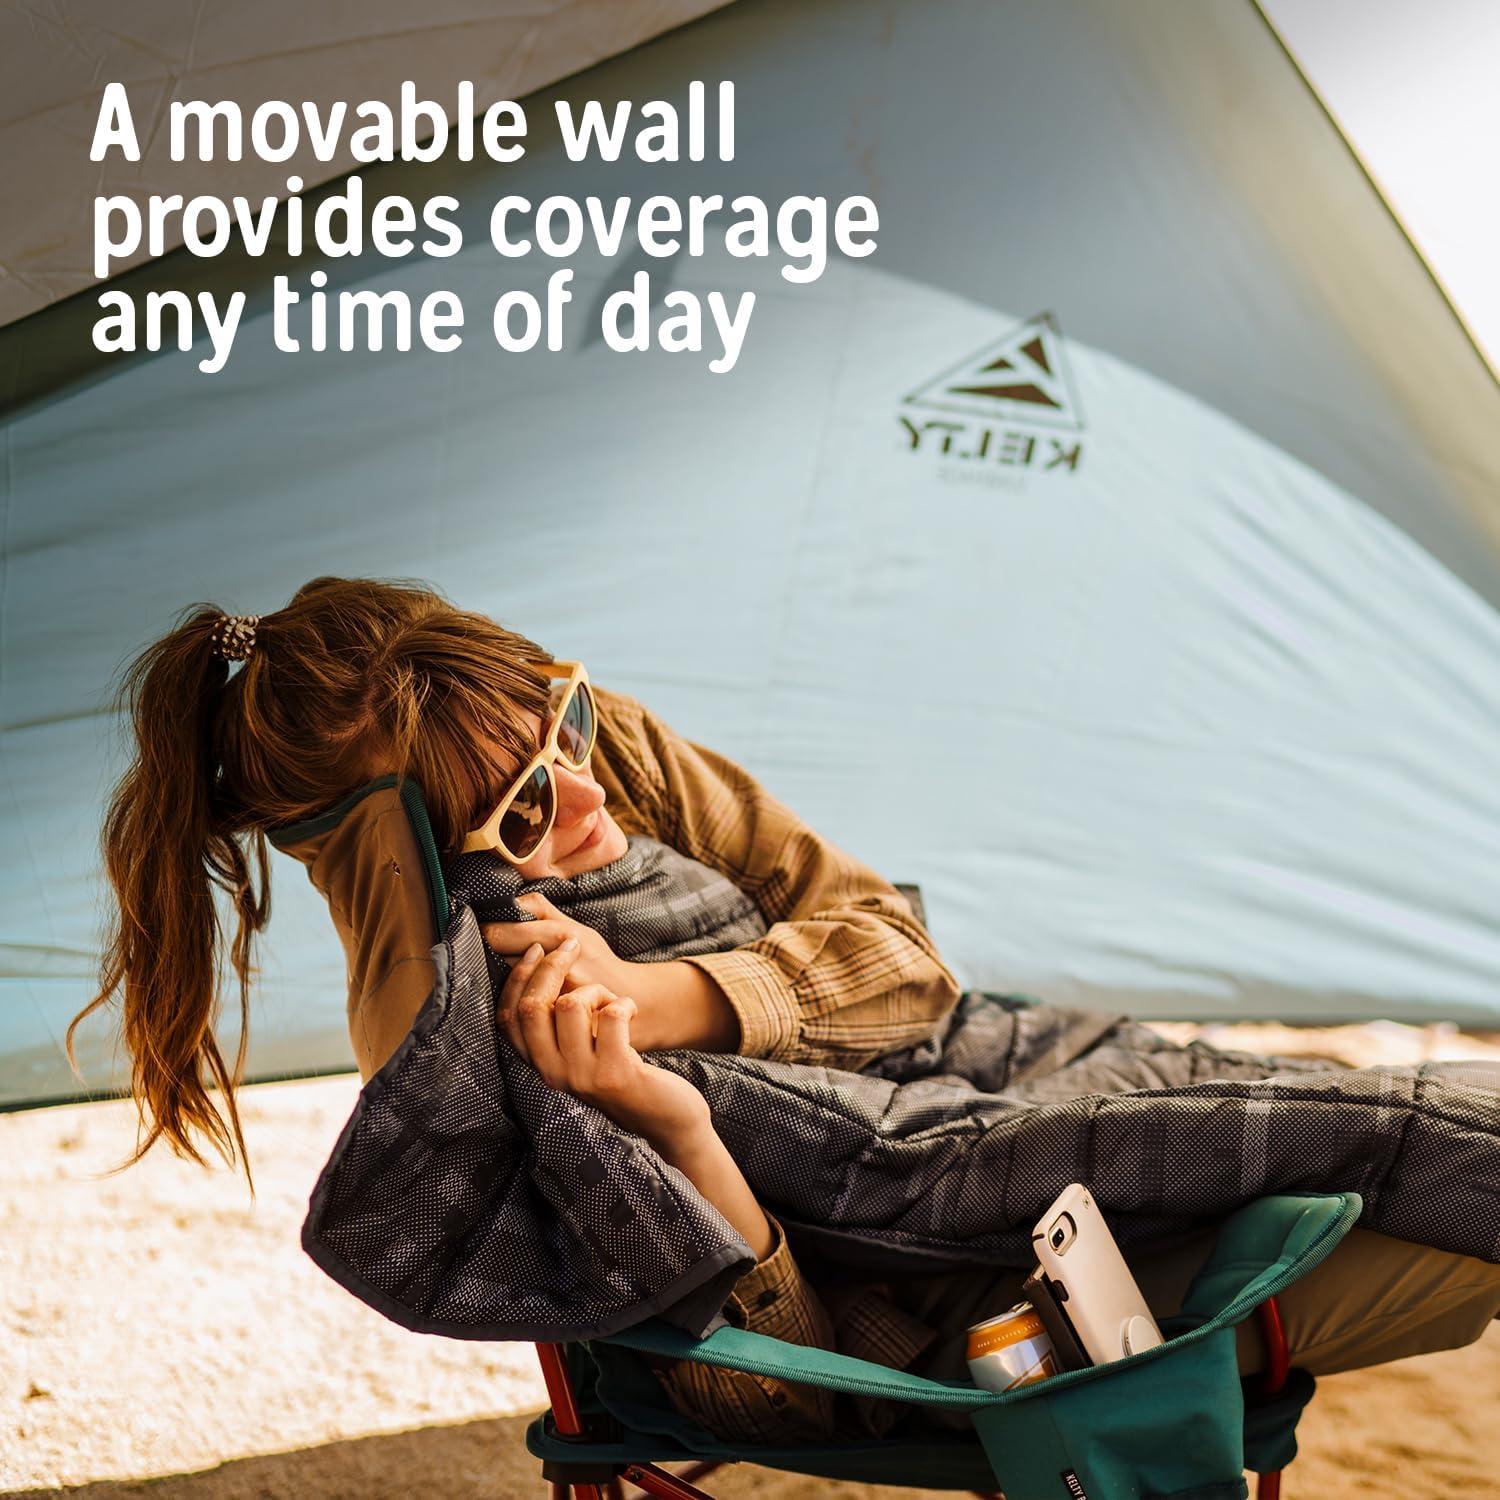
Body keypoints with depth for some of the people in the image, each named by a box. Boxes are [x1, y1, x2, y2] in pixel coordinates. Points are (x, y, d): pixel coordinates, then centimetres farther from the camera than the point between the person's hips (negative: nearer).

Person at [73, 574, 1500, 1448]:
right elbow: (767, 1383, -24)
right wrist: (663, 1115, -43)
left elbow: (890, 944, -9)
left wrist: (669, 995, -28)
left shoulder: (614, 746, -9)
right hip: (924, 1333, -6)